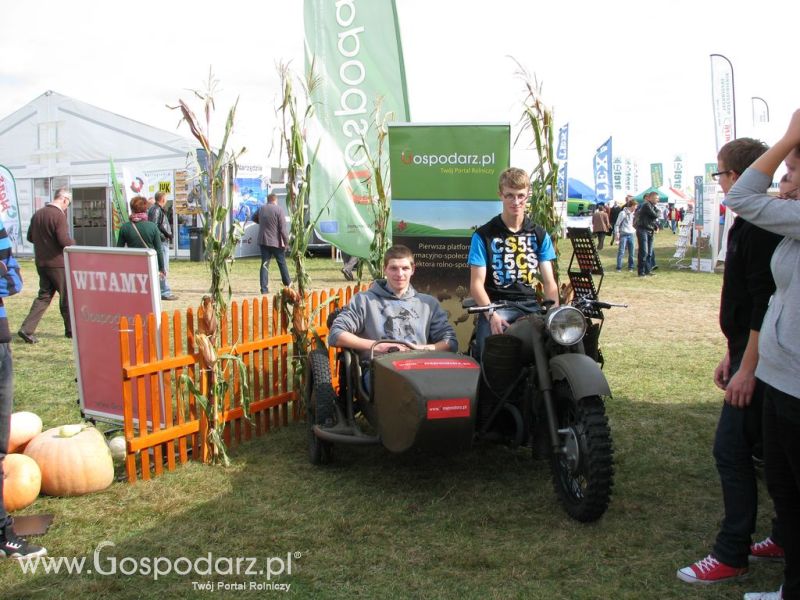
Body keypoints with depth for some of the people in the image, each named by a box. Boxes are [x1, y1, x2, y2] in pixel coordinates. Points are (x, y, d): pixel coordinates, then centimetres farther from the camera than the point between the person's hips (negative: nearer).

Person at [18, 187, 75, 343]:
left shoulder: (37, 214, 7)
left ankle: (26, 329, 1)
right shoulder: (59, 215, -16)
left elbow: (30, 237, 14)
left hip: (41, 263, 7)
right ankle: (71, 329, 18)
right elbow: (64, 240, -22)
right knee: (67, 296, 7)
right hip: (57, 262, -7)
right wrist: (73, 242, -1)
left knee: (44, 296, 11)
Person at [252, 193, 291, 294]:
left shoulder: (261, 208, 6)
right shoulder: (279, 209, -9)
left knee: (264, 264, 5)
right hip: (276, 241, -4)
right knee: (282, 263, 12)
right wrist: (286, 241, -7)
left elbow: (254, 218, 27)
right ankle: (287, 283, 26)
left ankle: (264, 288, -1)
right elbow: (283, 228, -13)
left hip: (263, 241, 4)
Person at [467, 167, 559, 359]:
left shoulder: (540, 235, 14)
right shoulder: (484, 235, 3)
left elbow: (549, 281, 7)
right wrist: (491, 315, -21)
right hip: (496, 307, -3)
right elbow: (477, 284, -3)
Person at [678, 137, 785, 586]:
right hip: (749, 355, 10)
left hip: (759, 361, -10)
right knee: (768, 450, 17)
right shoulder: (751, 222, 15)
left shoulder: (760, 226, -18)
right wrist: (732, 356, 22)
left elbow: (765, 305, -24)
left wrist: (747, 369, -23)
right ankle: (786, 537, 29)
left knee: (732, 450, -5)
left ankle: (731, 556, 5)